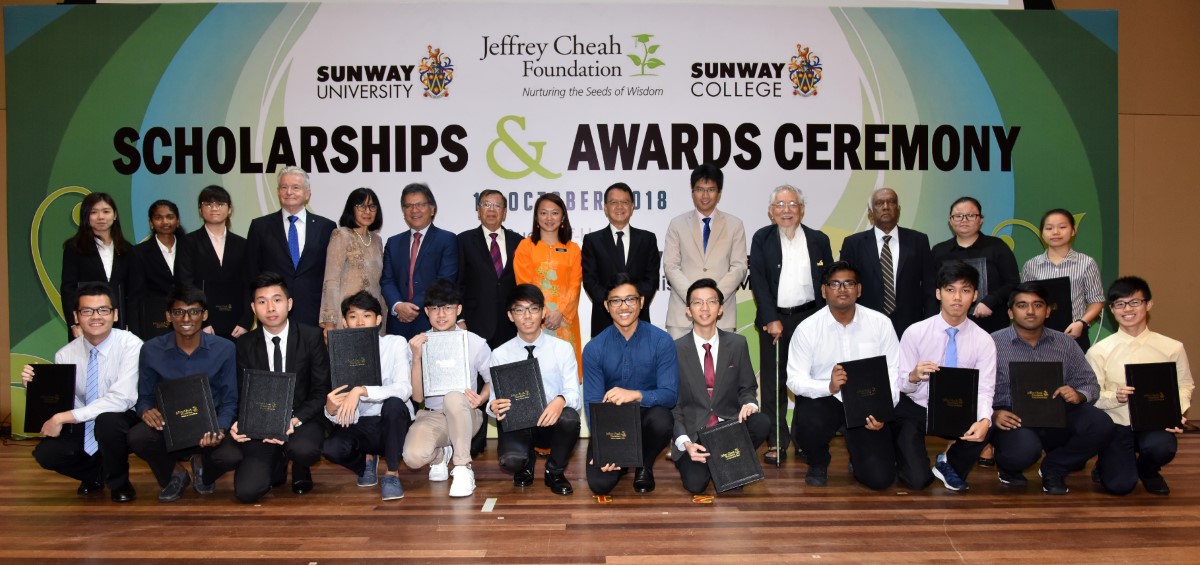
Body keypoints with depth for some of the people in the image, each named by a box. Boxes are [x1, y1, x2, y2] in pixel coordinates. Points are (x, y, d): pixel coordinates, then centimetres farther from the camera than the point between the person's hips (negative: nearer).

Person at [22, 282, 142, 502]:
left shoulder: (130, 345, -18)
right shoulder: (65, 355, -3)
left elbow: (121, 399, -28)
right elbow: (58, 404, -2)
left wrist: (64, 418, -28)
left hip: (121, 424, -4)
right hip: (83, 428, 4)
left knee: (107, 419, -36)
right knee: (46, 453, -21)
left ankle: (118, 482, -6)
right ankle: (94, 474, 13)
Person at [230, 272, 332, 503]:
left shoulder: (311, 336, -3)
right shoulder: (245, 344, 4)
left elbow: (321, 391, -5)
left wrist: (296, 420, -22)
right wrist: (238, 424, -17)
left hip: (304, 420, -2)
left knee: (302, 449, -37)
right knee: (246, 491, -19)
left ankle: (301, 470, 4)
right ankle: (277, 464, 18)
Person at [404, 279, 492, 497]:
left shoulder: (475, 343, -5)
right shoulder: (418, 344, -2)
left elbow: (493, 380, 7)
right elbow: (417, 396, -8)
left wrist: (482, 398, -16)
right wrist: (416, 358, -20)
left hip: (464, 415, -2)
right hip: (432, 416, 2)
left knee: (453, 397, -38)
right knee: (414, 456, -30)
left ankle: (463, 467, -20)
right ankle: (440, 455, 10)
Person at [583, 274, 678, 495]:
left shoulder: (661, 341, -10)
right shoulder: (594, 349, -6)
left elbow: (670, 394, -16)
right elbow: (592, 402, -7)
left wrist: (636, 395, -36)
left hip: (648, 414, -1)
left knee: (661, 419, -37)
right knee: (600, 483, -22)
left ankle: (645, 466, -1)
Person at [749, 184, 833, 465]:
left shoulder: (819, 240, 7)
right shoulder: (762, 239, 3)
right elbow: (758, 281, -3)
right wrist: (771, 320, -11)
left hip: (810, 318, 1)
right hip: (773, 319, -1)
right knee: (773, 382, 3)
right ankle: (777, 442, 10)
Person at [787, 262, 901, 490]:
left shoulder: (880, 323, -3)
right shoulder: (807, 328, -8)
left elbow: (893, 372, 0)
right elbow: (795, 379, -8)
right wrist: (829, 387, -28)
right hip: (823, 400, -1)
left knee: (879, 477, -13)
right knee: (807, 423, -36)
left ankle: (858, 454, 28)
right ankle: (818, 464, 4)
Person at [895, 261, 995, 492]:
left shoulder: (983, 341, -7)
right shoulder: (915, 333, -12)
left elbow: (984, 390, -13)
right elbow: (900, 384, -9)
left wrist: (984, 420, -35)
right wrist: (913, 377, -34)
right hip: (915, 409, -2)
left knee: (984, 426, -32)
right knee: (917, 480, -17)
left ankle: (950, 466, 1)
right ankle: (900, 450, 21)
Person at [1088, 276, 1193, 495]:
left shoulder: (1172, 348, -1)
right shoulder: (1099, 351, -4)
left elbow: (1184, 386, 4)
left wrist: (1176, 414, -14)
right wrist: (1115, 397, -23)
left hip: (1154, 423, 1)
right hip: (1116, 423, -1)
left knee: (1162, 446, -33)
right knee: (1120, 484, -17)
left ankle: (1148, 469, 7)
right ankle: (1107, 463, 24)